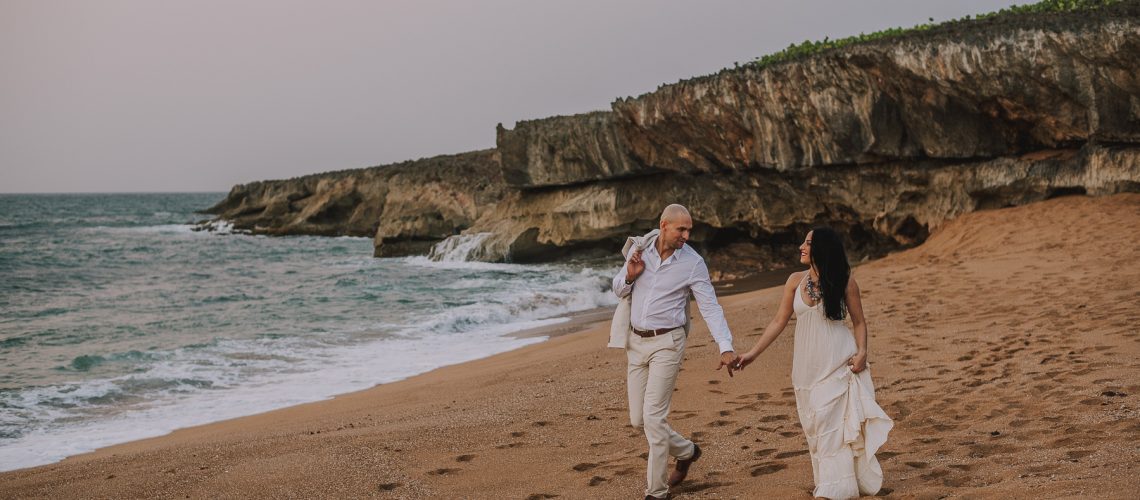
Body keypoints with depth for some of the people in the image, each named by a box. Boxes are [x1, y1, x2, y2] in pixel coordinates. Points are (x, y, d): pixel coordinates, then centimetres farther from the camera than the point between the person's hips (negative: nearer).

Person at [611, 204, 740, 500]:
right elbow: (618, 290, 12)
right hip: (636, 342, 5)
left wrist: (726, 348, -21)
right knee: (638, 418, 9)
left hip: (666, 343, -5)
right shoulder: (640, 249, 1)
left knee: (653, 417, -9)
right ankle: (686, 451, 34)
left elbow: (710, 308, -11)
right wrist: (630, 276, -11)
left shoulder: (693, 263, -9)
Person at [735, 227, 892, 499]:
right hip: (808, 365, 4)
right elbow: (779, 321, 6)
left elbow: (859, 321, 3)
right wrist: (753, 352, 3)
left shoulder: (844, 282, -6)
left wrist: (862, 352, -12)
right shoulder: (796, 280, 2)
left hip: (838, 363, -4)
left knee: (835, 421, -2)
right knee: (815, 425, 8)